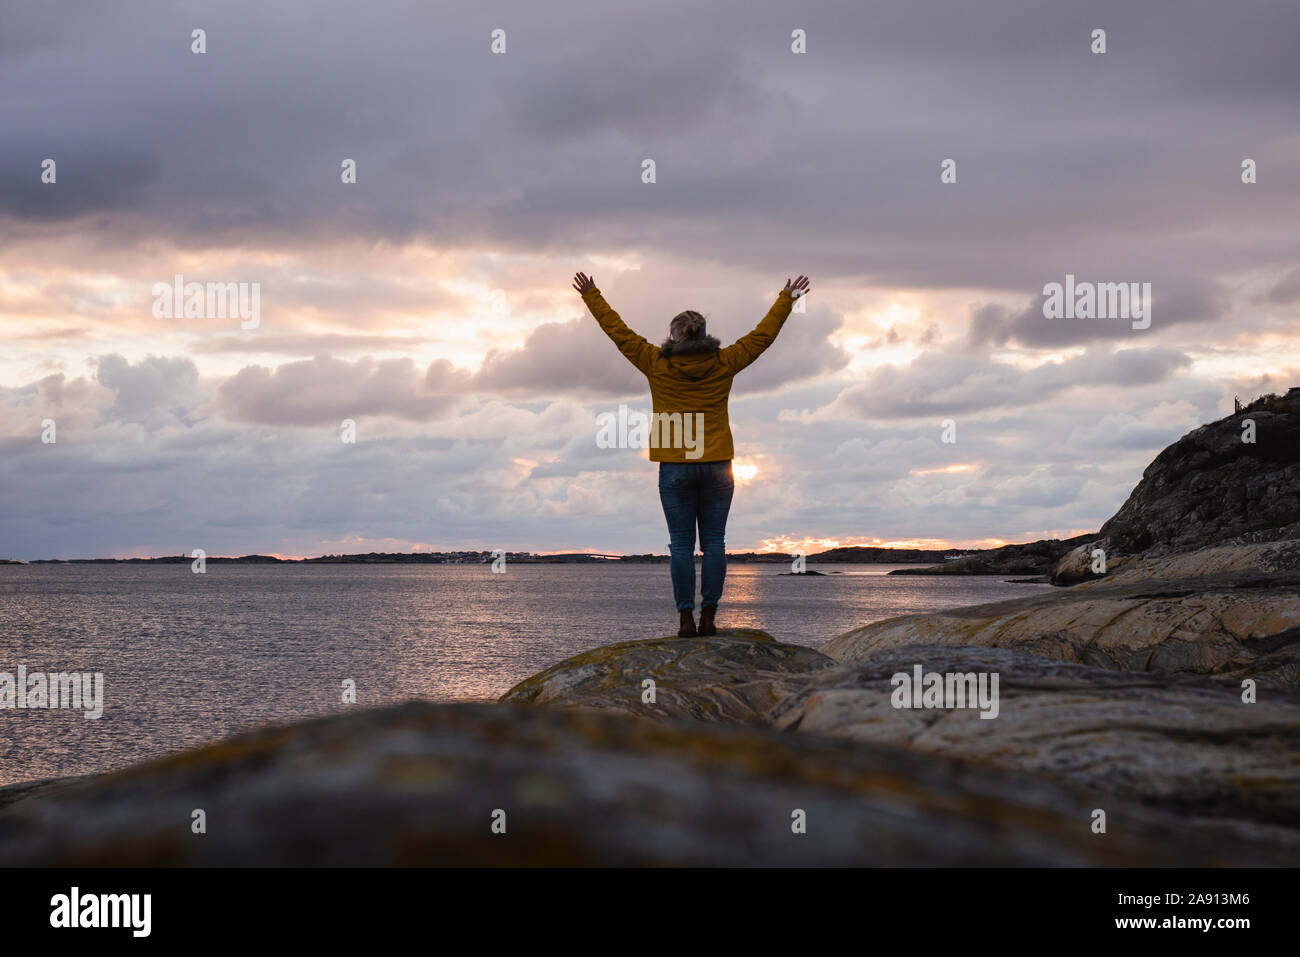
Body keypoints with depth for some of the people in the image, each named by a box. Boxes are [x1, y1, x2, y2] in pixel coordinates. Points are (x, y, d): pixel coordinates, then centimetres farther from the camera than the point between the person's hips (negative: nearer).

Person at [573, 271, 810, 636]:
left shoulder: (657, 365, -1)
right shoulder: (723, 364, 2)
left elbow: (618, 332, 7)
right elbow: (762, 335, 12)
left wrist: (591, 296, 18)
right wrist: (786, 300, 25)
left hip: (675, 469, -1)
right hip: (716, 468, 1)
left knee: (681, 544, 1)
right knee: (713, 542, 3)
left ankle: (685, 617, -3)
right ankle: (708, 616, -1)